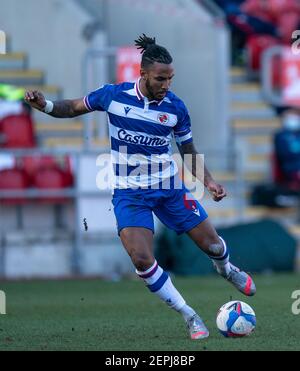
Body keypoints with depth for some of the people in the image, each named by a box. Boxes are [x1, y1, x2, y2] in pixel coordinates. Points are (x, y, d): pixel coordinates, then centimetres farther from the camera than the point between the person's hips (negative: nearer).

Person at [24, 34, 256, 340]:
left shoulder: (175, 107, -7)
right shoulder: (113, 95, -11)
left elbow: (189, 151, 6)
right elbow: (73, 108, 5)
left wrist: (209, 182, -8)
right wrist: (44, 105, -13)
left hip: (169, 187, 2)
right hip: (130, 192, -1)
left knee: (212, 244, 5)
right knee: (142, 259, -20)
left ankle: (226, 269, 47)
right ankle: (190, 317, -1)